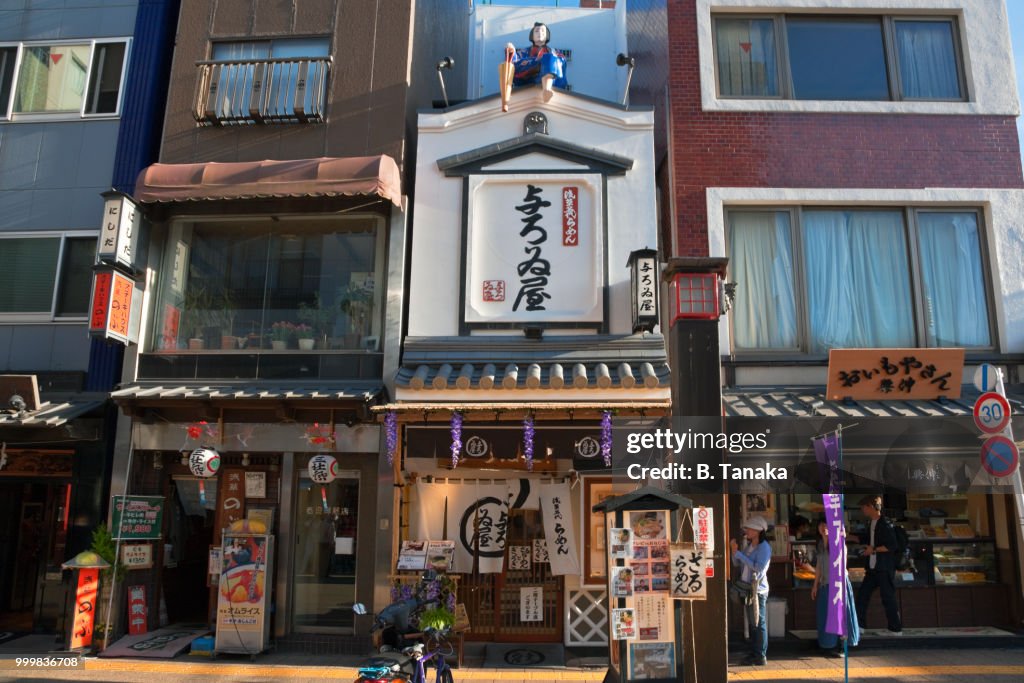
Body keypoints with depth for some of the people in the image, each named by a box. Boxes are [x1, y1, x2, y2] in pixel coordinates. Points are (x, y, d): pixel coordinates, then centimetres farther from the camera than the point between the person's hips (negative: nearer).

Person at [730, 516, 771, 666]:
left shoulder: (764, 547, -11)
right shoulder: (749, 546, 12)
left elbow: (759, 568, -22)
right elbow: (737, 563, 14)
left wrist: (738, 553, -21)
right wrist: (734, 551, -4)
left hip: (758, 590, -8)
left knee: (759, 624, -2)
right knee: (753, 624, 14)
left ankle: (761, 657, 4)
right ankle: (754, 654, 22)